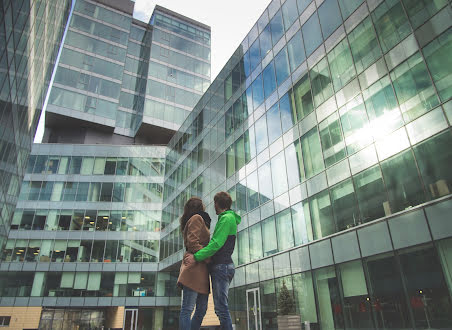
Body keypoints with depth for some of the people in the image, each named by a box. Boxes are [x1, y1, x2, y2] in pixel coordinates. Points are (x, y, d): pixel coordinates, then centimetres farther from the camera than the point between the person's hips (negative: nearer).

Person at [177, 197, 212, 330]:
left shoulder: (200, 220, 29)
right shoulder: (197, 218, -1)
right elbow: (192, 242, -13)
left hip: (201, 271, 10)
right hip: (195, 268, -10)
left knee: (202, 310, 8)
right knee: (188, 309, -9)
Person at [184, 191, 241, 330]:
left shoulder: (226, 218, -9)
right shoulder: (230, 218, 22)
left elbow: (217, 243, -20)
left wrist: (196, 257, -22)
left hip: (221, 266, -10)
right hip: (223, 266, 10)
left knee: (221, 308, -10)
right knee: (222, 308, 12)